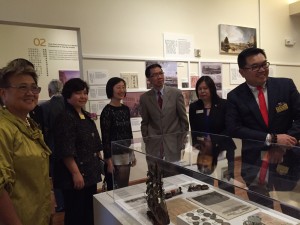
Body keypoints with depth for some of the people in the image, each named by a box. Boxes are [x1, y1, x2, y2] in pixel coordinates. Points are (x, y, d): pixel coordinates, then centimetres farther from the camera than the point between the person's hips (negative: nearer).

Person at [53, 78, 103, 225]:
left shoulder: (86, 116, 11)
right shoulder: (65, 117, -15)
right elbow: (66, 151, -21)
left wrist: (97, 166, 20)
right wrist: (76, 173, -23)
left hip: (90, 173, 8)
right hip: (75, 176, -8)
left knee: (90, 213, 19)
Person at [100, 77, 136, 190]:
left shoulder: (126, 109, 8)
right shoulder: (107, 111, -13)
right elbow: (105, 138, -14)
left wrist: (132, 154, 15)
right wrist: (109, 161, -15)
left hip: (126, 155, 7)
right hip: (115, 156, -6)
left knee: (125, 187, 14)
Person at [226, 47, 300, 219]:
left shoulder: (286, 85, 0)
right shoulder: (235, 96, -4)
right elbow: (234, 129, -13)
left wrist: (283, 147, -16)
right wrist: (272, 139, -20)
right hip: (255, 164, -1)